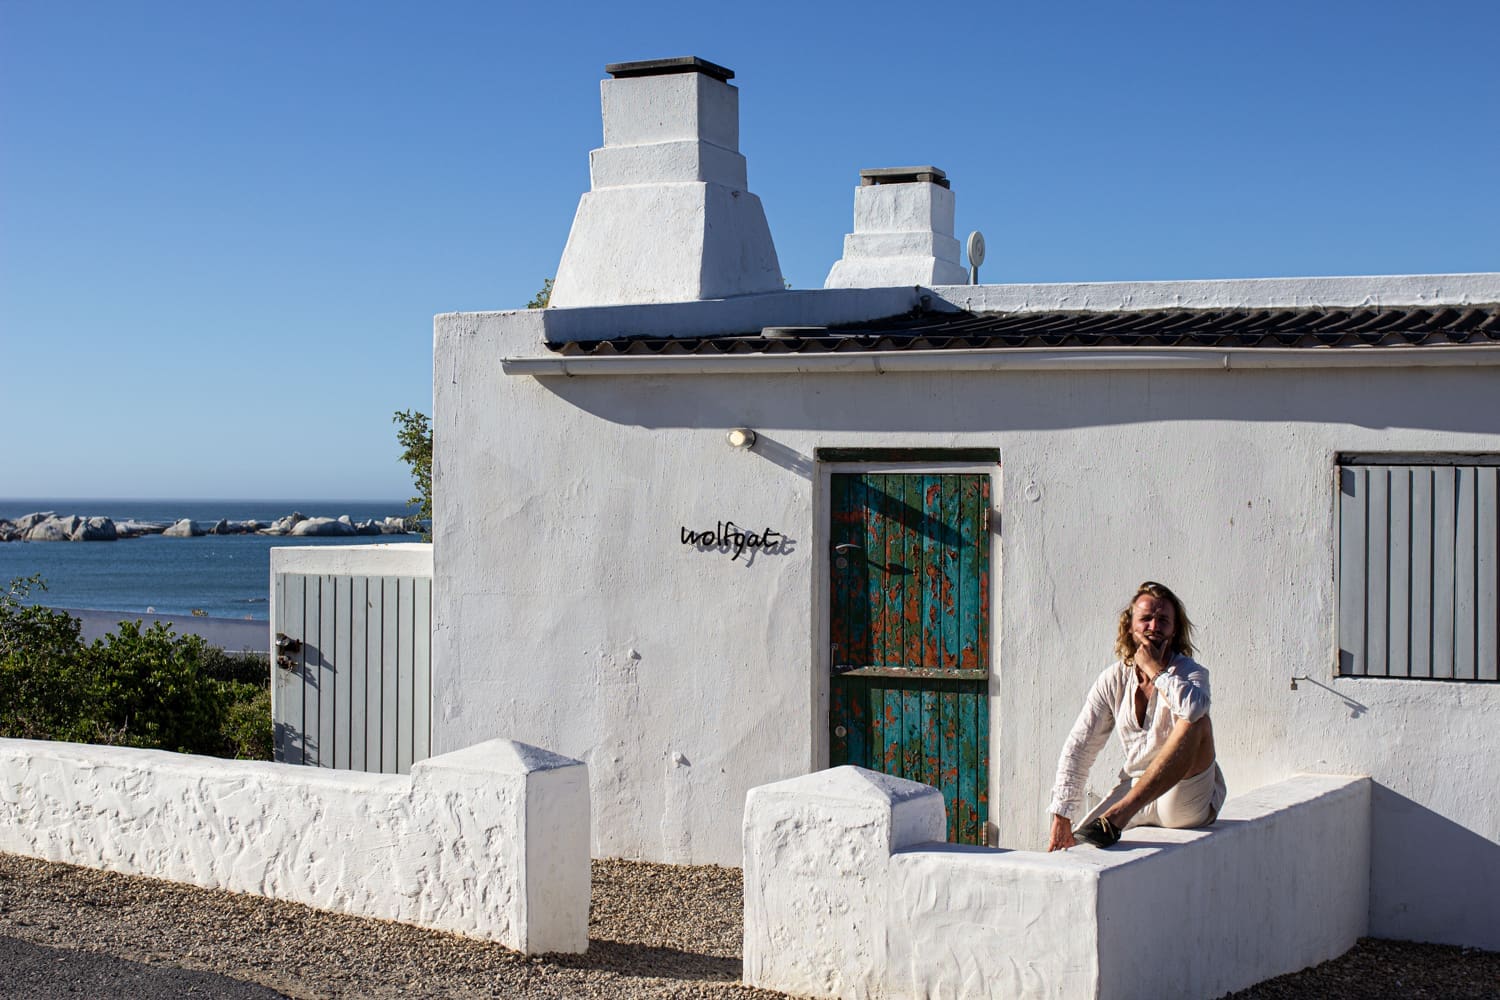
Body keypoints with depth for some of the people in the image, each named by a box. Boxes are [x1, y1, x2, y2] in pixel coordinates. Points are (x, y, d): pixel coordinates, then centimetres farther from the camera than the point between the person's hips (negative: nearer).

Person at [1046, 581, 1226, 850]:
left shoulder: (1190, 673, -7)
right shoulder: (1114, 679, 5)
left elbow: (1194, 707, -34)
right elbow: (1080, 746, 3)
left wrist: (1155, 670, -17)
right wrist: (1061, 815, -4)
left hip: (1188, 801, -4)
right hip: (1132, 793, 4)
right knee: (1074, 846, -15)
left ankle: (1119, 815, -41)